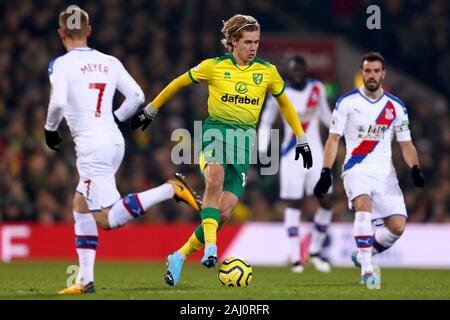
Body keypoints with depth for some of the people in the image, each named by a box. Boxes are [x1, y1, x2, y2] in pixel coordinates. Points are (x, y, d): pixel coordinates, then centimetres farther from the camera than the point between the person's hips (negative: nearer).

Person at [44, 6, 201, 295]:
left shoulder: (61, 65, -6)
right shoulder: (109, 63, 11)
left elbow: (58, 102, -20)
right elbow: (137, 96, 12)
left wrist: (50, 129, -2)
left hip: (92, 147, -8)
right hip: (115, 141, 8)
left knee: (108, 219, -8)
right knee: (81, 207, 19)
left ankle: (170, 189, -19)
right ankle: (85, 280, 14)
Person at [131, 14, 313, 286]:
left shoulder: (268, 72, 5)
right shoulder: (214, 67, -1)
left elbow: (284, 103, 21)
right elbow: (179, 83, 13)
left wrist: (301, 139, 21)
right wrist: (150, 110, 18)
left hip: (245, 138, 3)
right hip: (216, 131, -2)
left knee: (224, 213, -10)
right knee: (215, 178, -37)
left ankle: (180, 256, 7)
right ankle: (210, 247, -40)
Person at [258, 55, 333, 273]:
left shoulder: (317, 88, 4)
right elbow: (266, 122, 5)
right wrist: (262, 151, -3)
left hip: (315, 154, 3)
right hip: (292, 156, -3)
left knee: (326, 202, -4)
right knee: (293, 204, -5)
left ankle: (315, 252, 11)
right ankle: (295, 257, -3)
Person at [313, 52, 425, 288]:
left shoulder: (396, 107, 8)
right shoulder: (346, 102, 0)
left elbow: (406, 144, 10)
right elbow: (333, 138, 0)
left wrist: (415, 169, -8)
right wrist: (326, 173, -9)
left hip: (385, 173, 3)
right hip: (356, 169, -3)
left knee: (397, 226, -8)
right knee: (364, 205, -32)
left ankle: (362, 256, 20)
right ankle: (367, 269, -29)